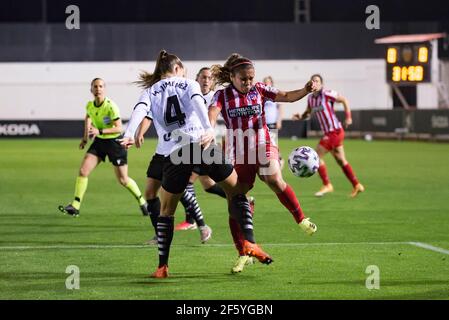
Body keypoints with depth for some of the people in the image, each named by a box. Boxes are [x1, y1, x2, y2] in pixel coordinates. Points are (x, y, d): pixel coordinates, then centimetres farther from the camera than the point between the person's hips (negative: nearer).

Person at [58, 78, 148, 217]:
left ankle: (142, 201, 26)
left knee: (123, 180, 2)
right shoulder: (90, 105, -4)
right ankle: (75, 206, -5)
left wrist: (100, 131, -31)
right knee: (83, 171, -9)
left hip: (114, 142, -5)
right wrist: (85, 138, 18)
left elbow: (119, 128, -22)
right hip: (99, 142, 5)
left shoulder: (111, 106, -22)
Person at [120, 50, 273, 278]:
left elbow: (139, 110, -2)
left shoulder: (150, 92, 18)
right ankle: (249, 242, -5)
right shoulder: (188, 84, 16)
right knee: (236, 190, 12)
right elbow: (197, 102, -6)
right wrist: (208, 129, -19)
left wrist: (129, 135, -17)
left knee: (166, 210, 15)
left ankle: (162, 266, 8)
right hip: (201, 143, -1)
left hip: (172, 152, 1)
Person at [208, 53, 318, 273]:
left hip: (263, 146, 0)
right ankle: (243, 254, 12)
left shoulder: (259, 90, 1)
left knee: (275, 180, -27)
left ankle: (301, 219, -5)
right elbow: (212, 113, -23)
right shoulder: (223, 95, -5)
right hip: (237, 153, 0)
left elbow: (287, 96, -2)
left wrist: (305, 91, -22)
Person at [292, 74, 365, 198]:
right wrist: (300, 117, -1)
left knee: (317, 156, -9)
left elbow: (344, 100, -5)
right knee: (341, 160, 13)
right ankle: (356, 185, 19)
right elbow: (308, 112, 21)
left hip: (335, 131, -8)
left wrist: (348, 117, -11)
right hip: (328, 132, 8)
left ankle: (327, 185, -2)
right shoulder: (310, 98, 8)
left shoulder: (327, 94, -13)